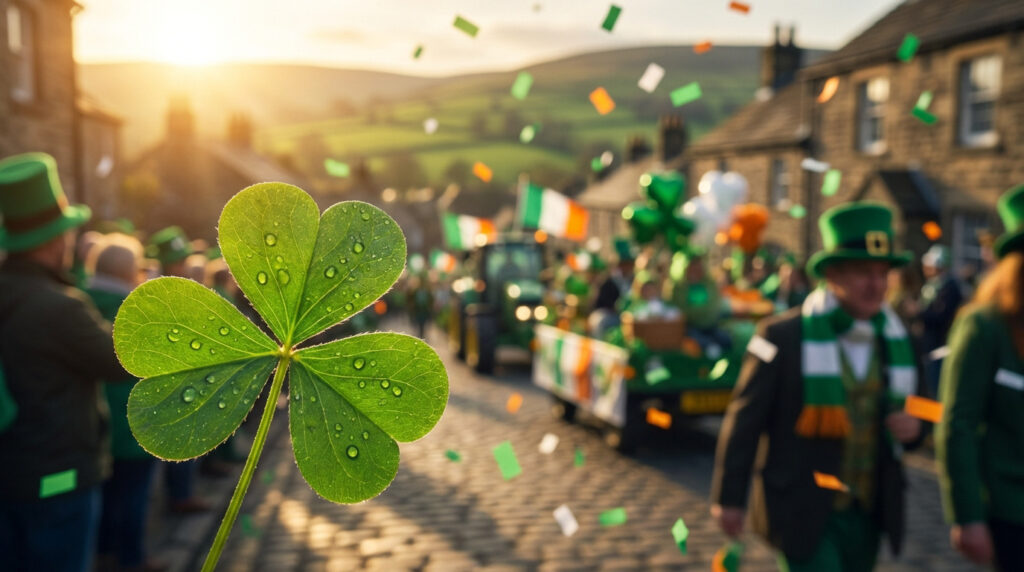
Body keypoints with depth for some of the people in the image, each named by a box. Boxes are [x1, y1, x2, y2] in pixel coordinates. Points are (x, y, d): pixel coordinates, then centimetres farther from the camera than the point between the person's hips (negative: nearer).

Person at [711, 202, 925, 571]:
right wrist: (728, 498, -8)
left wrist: (911, 429, -9)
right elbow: (744, 419, -9)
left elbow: (899, 413, 15)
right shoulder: (783, 336, -12)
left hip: (868, 513, 6)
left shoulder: (896, 341, 3)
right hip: (803, 512, -5)